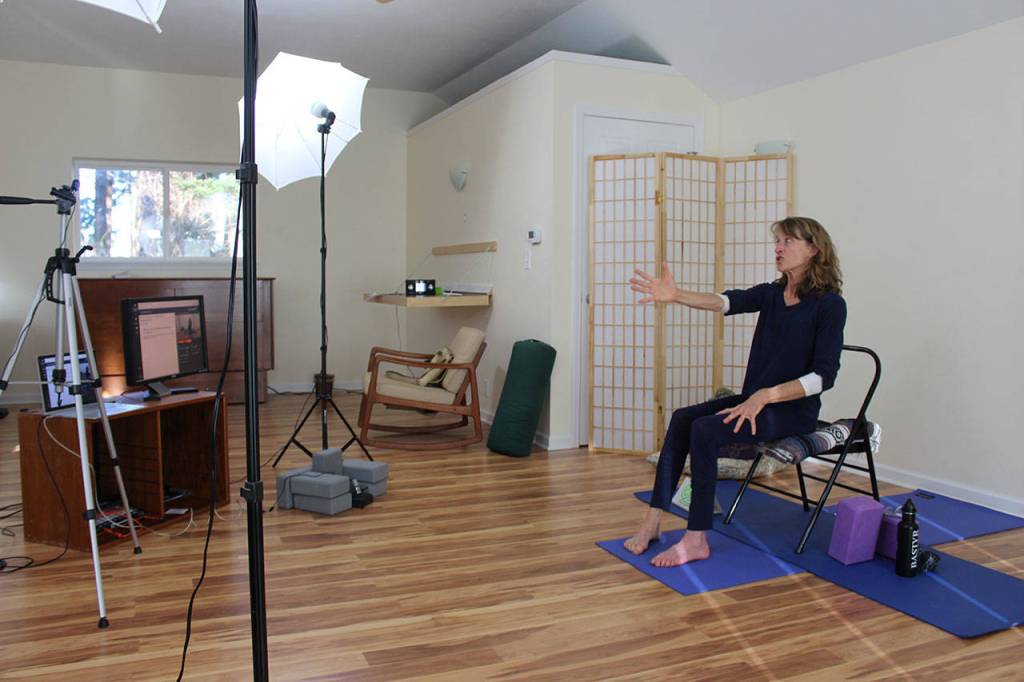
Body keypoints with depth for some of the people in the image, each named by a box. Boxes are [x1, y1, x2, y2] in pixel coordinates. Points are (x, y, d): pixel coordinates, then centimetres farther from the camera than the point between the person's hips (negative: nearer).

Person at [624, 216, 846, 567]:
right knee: (682, 418, -13)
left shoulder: (829, 304, -10)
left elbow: (824, 375, -16)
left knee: (705, 430, -26)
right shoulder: (772, 294, 9)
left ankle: (697, 540, -18)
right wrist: (677, 296, -28)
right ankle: (654, 519, -14)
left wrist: (766, 395, -26)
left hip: (794, 410, -7)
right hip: (756, 399, 7)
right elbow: (727, 301, -10)